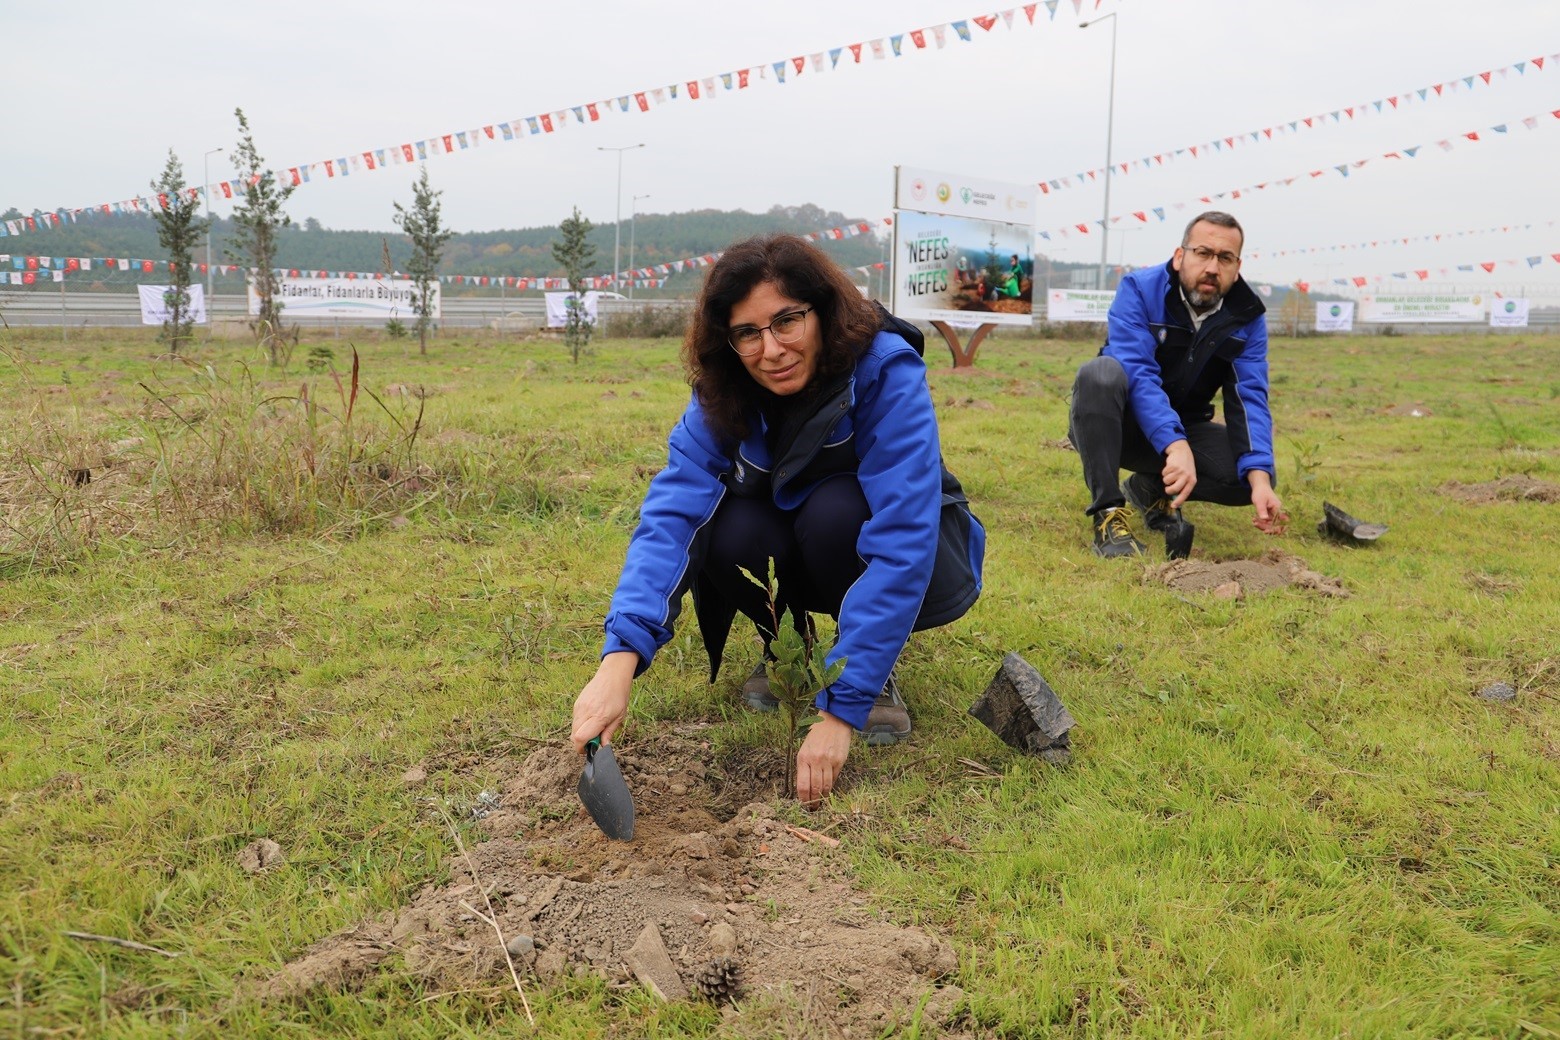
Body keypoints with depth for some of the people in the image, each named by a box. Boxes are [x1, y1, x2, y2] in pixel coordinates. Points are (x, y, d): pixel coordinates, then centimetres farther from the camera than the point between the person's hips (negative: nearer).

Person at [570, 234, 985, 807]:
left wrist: (840, 708, -43)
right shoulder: (722, 397, -18)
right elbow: (670, 513, -30)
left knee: (836, 510, -35)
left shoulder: (887, 372, -31)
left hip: (915, 574, -3)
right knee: (733, 533, -30)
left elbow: (900, 547, -38)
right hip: (795, 562, 3)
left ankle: (878, 671, -9)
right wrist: (620, 658, -47)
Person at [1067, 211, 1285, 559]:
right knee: (1102, 373, -35)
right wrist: (1176, 447, -45)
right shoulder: (1139, 290, -18)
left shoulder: (1247, 318, -7)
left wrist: (1259, 478, -31)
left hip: (1184, 431, 4)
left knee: (1255, 472, -20)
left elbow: (1249, 399, -15)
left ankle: (1151, 489, 8)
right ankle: (1108, 513, -29)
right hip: (1114, 427, -4)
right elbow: (1138, 374, -31)